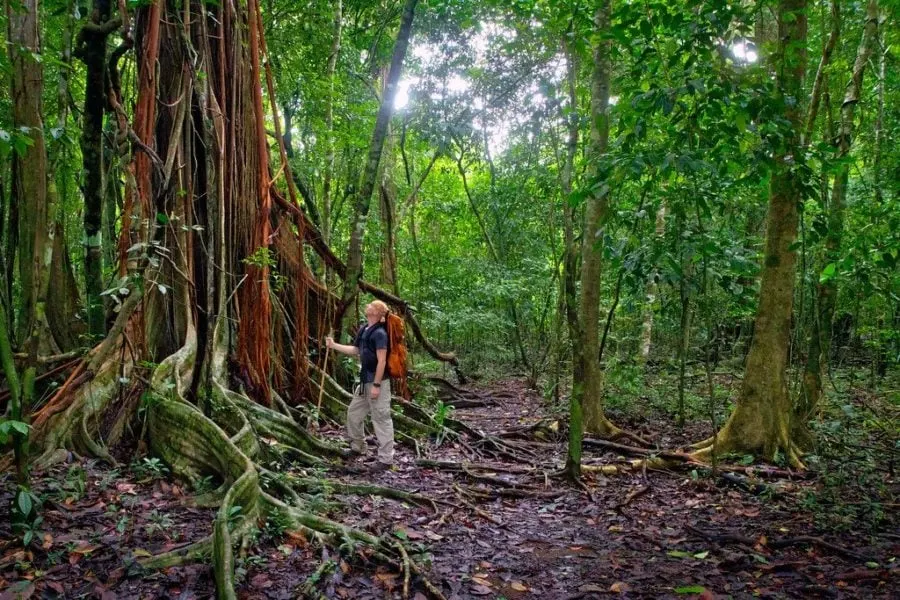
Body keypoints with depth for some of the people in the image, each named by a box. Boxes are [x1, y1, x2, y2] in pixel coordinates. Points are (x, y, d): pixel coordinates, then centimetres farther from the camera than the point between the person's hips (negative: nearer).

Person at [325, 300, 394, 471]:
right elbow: (356, 350, 23)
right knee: (353, 413, 19)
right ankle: (358, 448, 36)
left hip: (377, 382, -10)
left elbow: (382, 361, -20)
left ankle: (386, 459, 3)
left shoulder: (379, 333, -18)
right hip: (365, 381, 10)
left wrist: (376, 385, -22)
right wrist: (334, 345, 20)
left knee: (381, 420, -4)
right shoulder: (364, 330, 10)